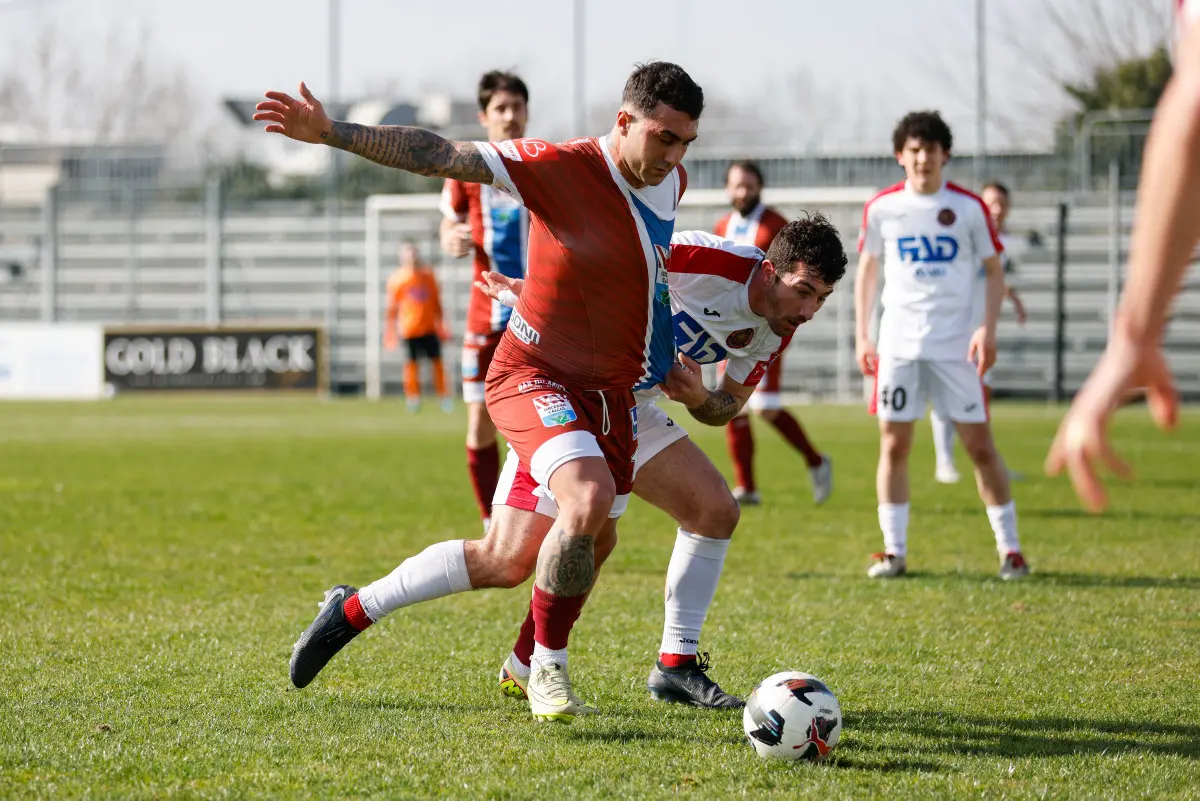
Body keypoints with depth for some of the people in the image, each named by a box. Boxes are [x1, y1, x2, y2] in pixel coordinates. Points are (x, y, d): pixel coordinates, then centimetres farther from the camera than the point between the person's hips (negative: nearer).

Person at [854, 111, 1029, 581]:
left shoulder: (968, 207, 0)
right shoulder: (881, 208, 4)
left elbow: (994, 272, 5)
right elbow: (866, 272, 13)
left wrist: (988, 328, -8)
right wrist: (861, 336, 5)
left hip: (955, 344, -1)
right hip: (898, 343, 2)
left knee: (979, 444, -2)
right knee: (893, 445, -1)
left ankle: (1010, 549, 5)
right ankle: (894, 551, 6)